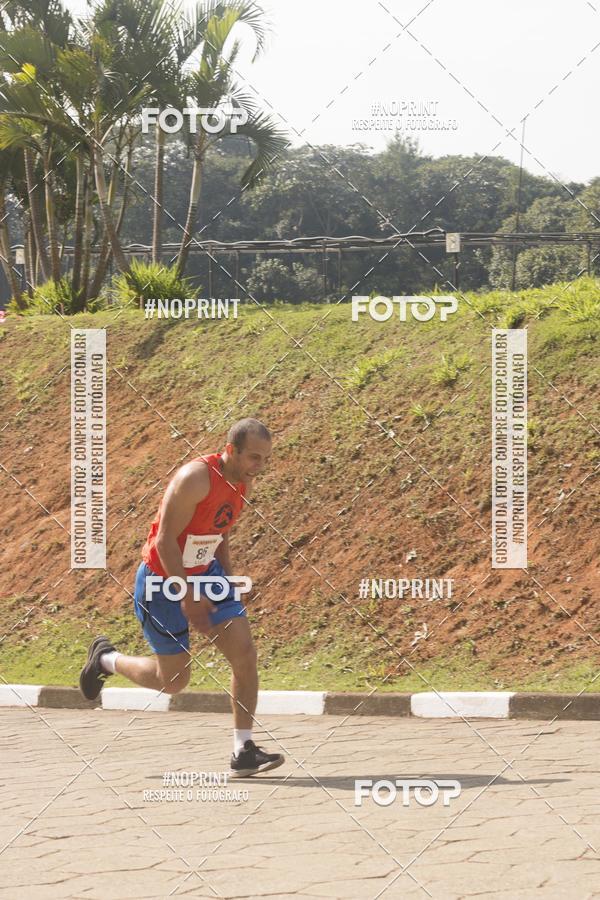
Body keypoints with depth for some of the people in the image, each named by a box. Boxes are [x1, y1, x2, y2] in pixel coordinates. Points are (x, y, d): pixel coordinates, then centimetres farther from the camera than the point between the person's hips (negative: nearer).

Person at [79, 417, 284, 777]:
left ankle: (244, 751, -3)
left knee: (245, 654, -8)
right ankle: (106, 658, 31)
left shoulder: (244, 483, 0)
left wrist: (230, 583, 10)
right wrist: (188, 599, -26)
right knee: (174, 680, 4)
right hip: (162, 579, -7)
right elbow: (165, 540, -26)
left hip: (204, 572, 7)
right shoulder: (195, 478, -27)